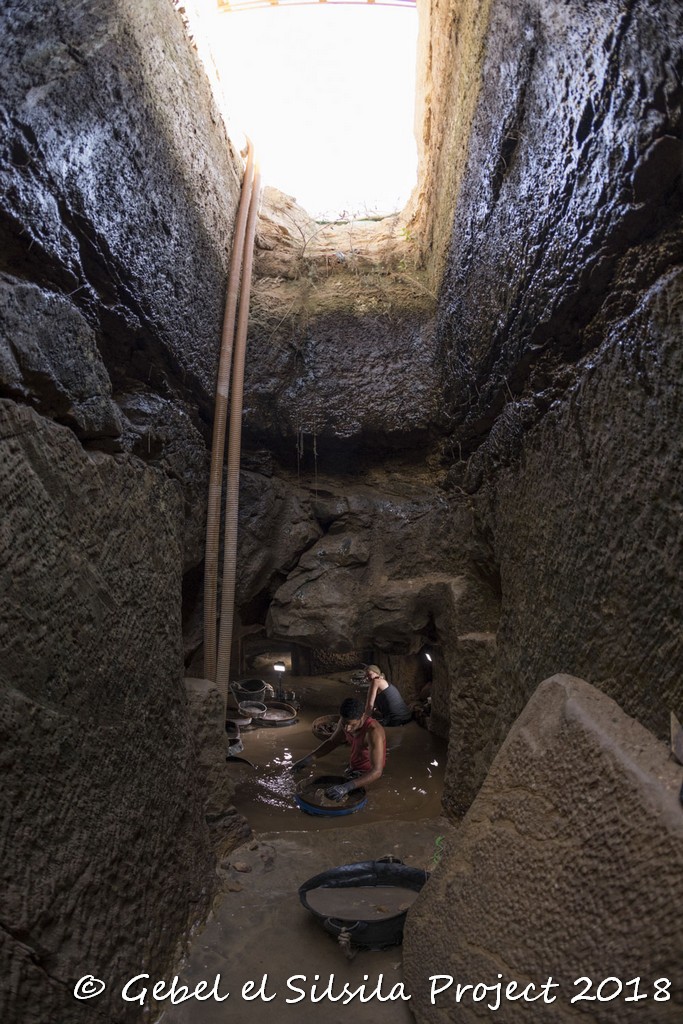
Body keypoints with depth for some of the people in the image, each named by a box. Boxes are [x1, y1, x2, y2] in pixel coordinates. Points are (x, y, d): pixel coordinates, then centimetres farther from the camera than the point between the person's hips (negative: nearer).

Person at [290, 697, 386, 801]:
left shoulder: (373, 731, -33)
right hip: (352, 769, 6)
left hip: (368, 776, -6)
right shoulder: (346, 722, -11)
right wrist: (310, 758, -5)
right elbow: (332, 742, 9)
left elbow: (377, 772, -39)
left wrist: (347, 787, -49)